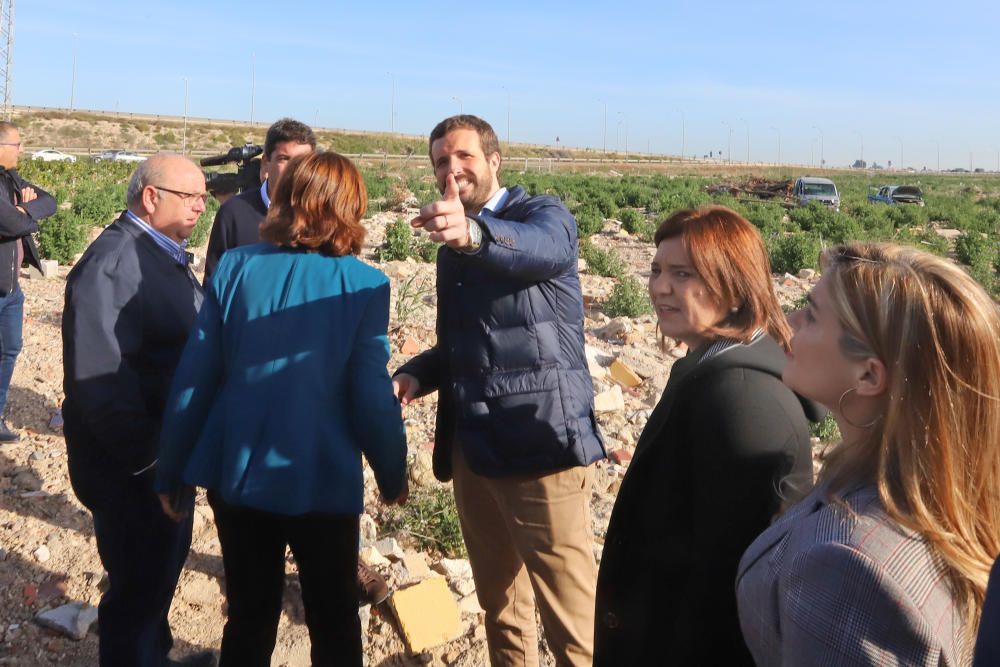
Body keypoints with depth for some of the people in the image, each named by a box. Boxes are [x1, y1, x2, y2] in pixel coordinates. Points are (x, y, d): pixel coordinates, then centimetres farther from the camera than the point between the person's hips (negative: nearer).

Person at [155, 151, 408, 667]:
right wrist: (393, 477, 4)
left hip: (235, 474, 3)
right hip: (321, 480, -3)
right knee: (334, 624, 18)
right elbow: (372, 398, -13)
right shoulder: (363, 285, -13)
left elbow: (193, 379, -3)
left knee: (248, 620, 20)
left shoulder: (234, 267, -5)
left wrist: (170, 471, 9)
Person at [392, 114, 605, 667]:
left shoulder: (543, 214, -6)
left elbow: (544, 247, -31)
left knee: (571, 618, -2)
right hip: (471, 446, 7)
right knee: (500, 605, 19)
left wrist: (472, 234, -51)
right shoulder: (453, 246, 16)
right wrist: (416, 374, 3)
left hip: (540, 443, -7)